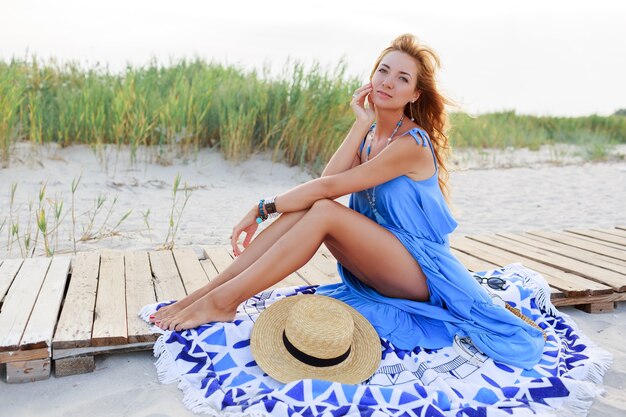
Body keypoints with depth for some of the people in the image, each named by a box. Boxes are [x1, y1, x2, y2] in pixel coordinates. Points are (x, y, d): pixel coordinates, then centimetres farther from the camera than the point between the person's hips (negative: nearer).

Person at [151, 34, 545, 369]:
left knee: (324, 210, -27)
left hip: (420, 272, -7)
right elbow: (328, 178, -10)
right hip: (379, 260, 7)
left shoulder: (411, 144, -18)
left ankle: (222, 302, -24)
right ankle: (203, 293, -16)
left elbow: (329, 187, -22)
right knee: (307, 205, -16)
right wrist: (361, 125, -11)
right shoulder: (371, 133, 8)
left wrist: (263, 208, -18)